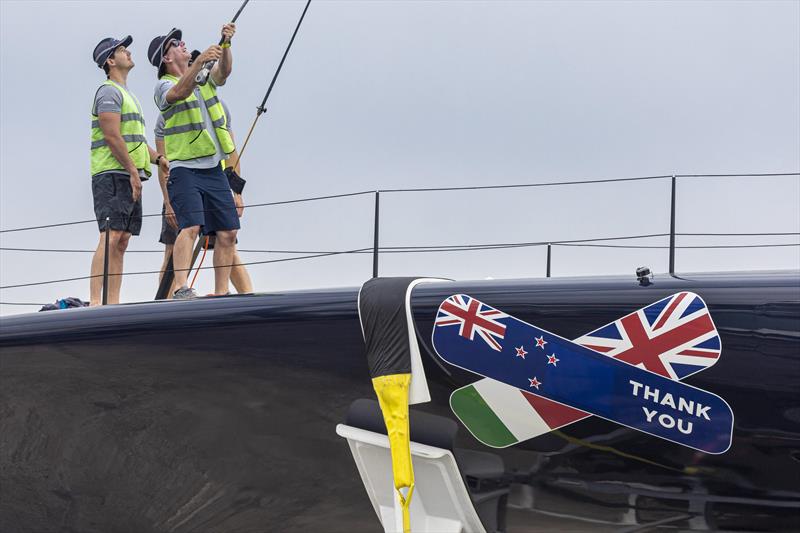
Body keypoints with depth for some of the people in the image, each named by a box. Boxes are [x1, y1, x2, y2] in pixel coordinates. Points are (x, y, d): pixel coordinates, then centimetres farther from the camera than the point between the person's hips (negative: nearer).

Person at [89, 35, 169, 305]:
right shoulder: (109, 92, -6)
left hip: (130, 177, 10)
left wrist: (158, 158, 14)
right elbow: (112, 136, -15)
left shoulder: (126, 94, 25)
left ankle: (113, 303, 4)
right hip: (113, 175, -10)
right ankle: (95, 302, -23)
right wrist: (133, 171, -18)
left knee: (122, 242, 5)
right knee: (111, 237, -18)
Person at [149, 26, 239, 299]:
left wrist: (226, 44, -23)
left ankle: (221, 293, 9)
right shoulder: (164, 86, -2)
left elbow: (223, 71, -4)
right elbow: (180, 92, -25)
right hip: (185, 170, -6)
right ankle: (181, 289, -31)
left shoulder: (205, 79, 16)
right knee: (190, 226, -24)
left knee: (227, 233, 3)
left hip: (214, 169, 6)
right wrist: (199, 61, -40)